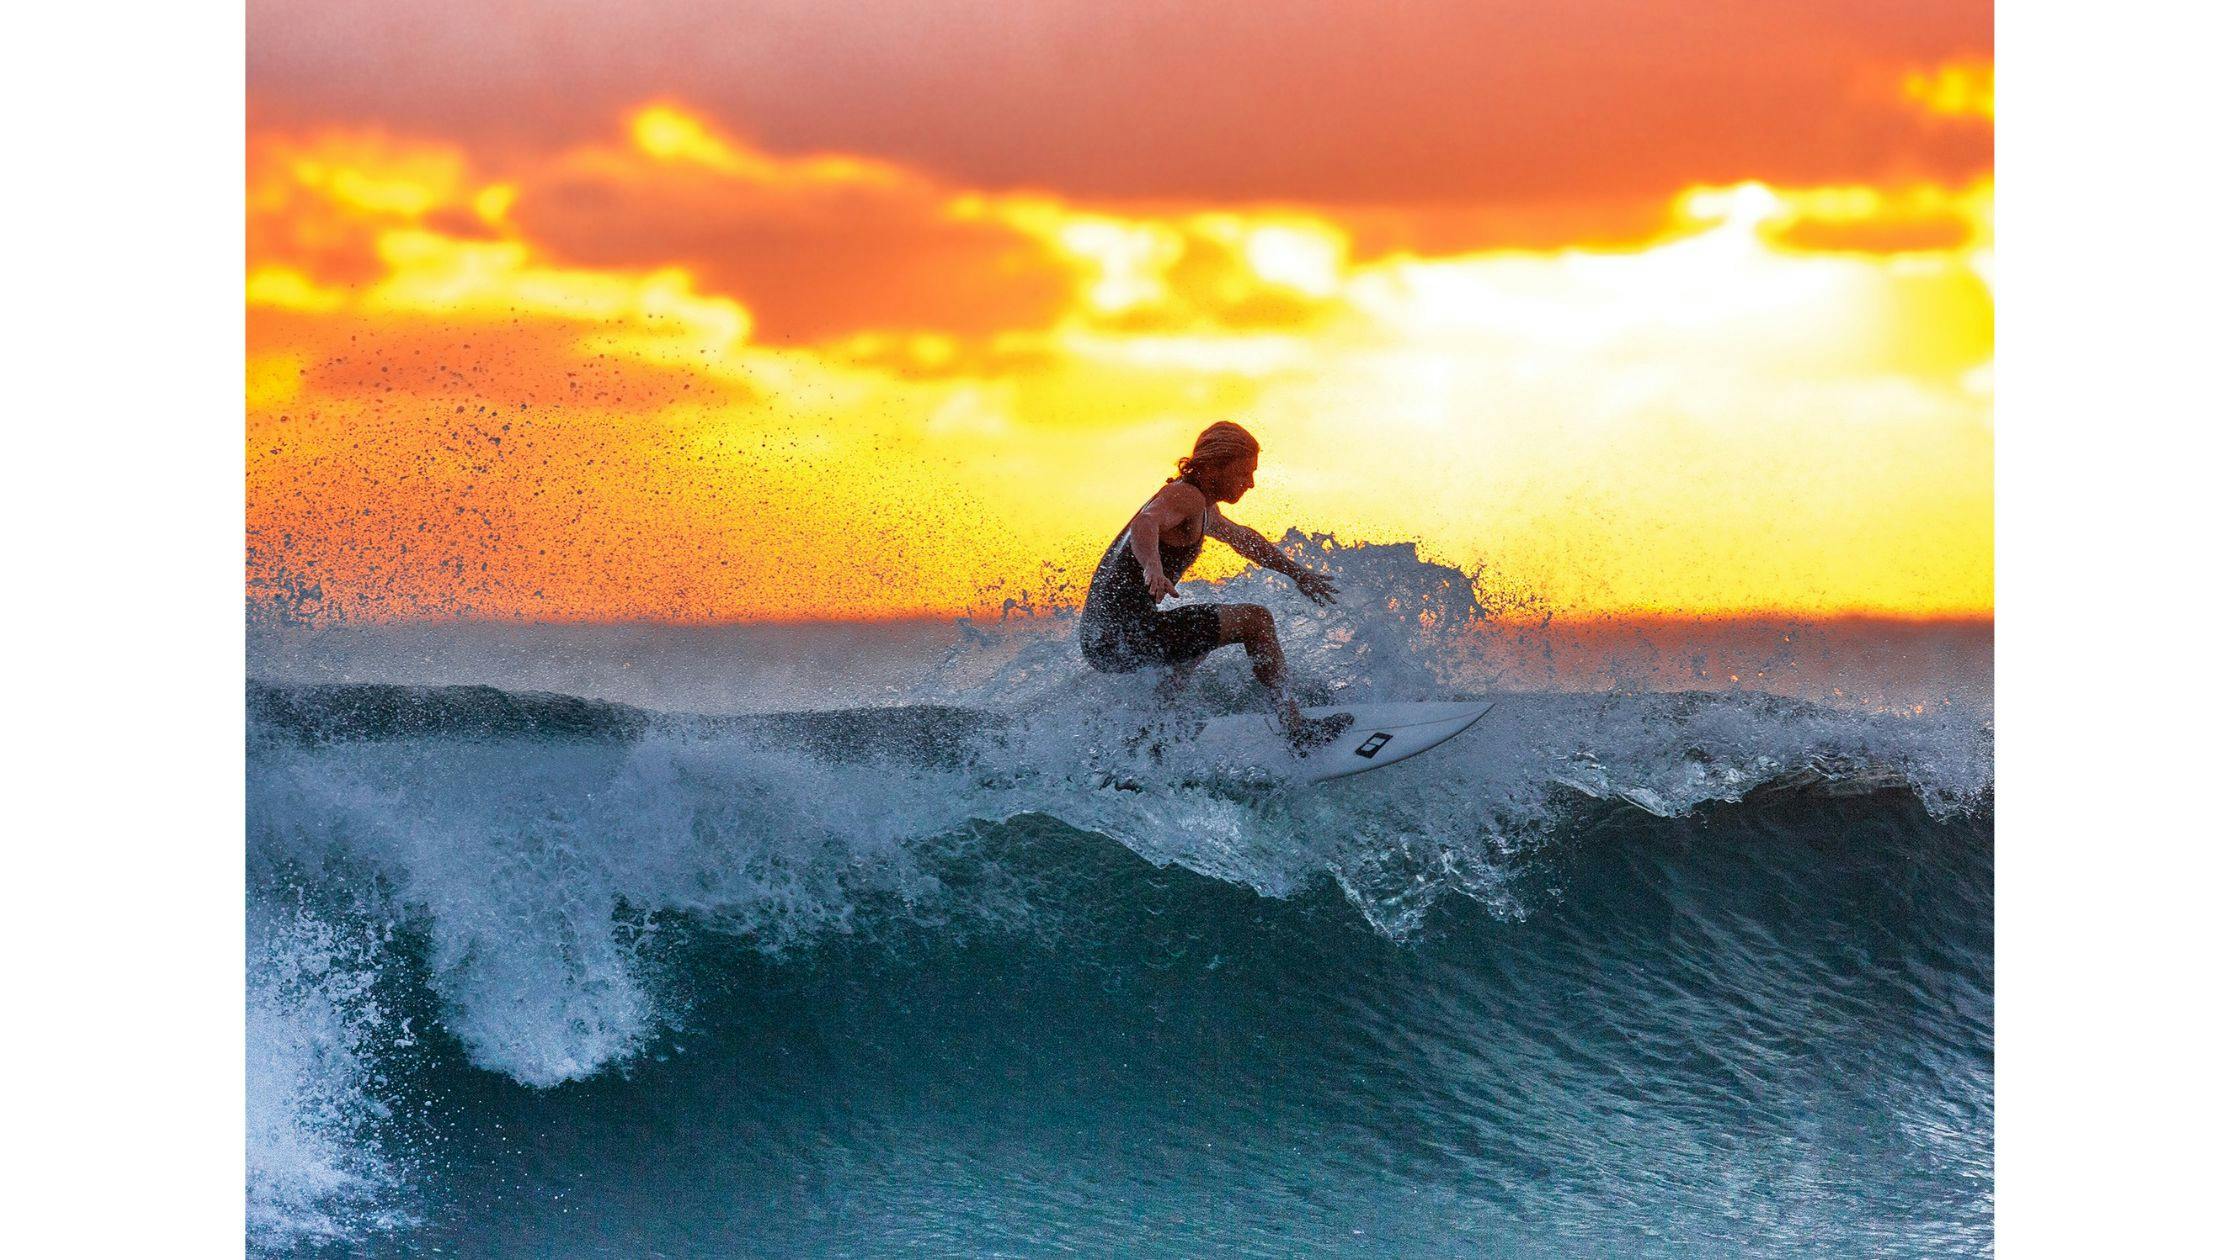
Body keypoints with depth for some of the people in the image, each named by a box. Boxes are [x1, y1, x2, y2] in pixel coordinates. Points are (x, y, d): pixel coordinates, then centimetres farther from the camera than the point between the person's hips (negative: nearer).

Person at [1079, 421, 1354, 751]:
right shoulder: (1186, 495, -13)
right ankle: (1296, 729, -10)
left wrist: (1297, 573, 49)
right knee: (1255, 620, -7)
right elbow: (1145, 524, -35)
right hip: (1125, 634, -11)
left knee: (1199, 633, 40)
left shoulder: (1203, 508, 20)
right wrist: (1152, 567, -55)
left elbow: (1242, 538, 39)